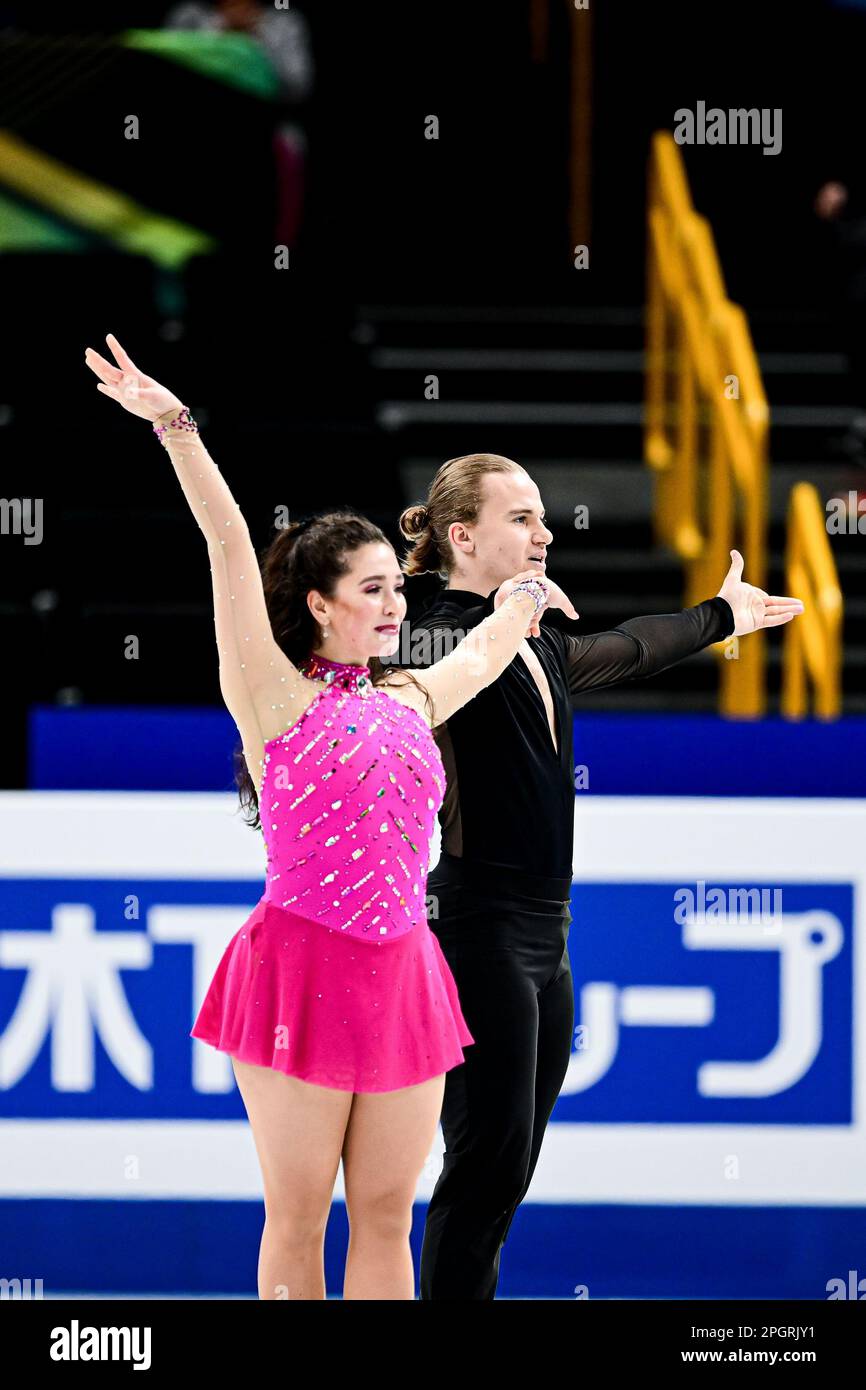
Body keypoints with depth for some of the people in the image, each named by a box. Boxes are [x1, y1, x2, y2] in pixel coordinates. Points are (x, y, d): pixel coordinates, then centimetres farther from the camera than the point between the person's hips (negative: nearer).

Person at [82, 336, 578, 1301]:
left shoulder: (410, 702, 13)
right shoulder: (276, 698, -3)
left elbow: (486, 650, 37)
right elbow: (230, 545, -11)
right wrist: (176, 427, -18)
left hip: (400, 975, 6)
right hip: (303, 967, -5)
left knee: (386, 1218, 6)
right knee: (297, 1218, 0)